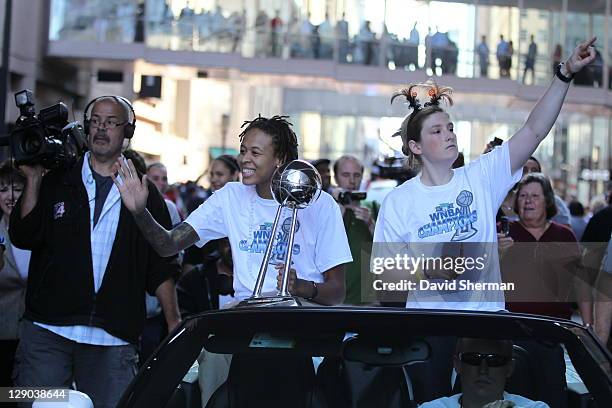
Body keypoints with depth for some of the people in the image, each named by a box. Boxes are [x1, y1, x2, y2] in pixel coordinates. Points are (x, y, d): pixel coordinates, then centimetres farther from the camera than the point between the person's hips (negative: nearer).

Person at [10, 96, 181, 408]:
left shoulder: (143, 192, 10)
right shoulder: (56, 180, 10)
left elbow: (161, 267, 9)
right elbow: (23, 237, -1)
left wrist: (174, 323, 2)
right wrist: (33, 178, -6)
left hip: (113, 338, 0)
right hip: (48, 329, 0)